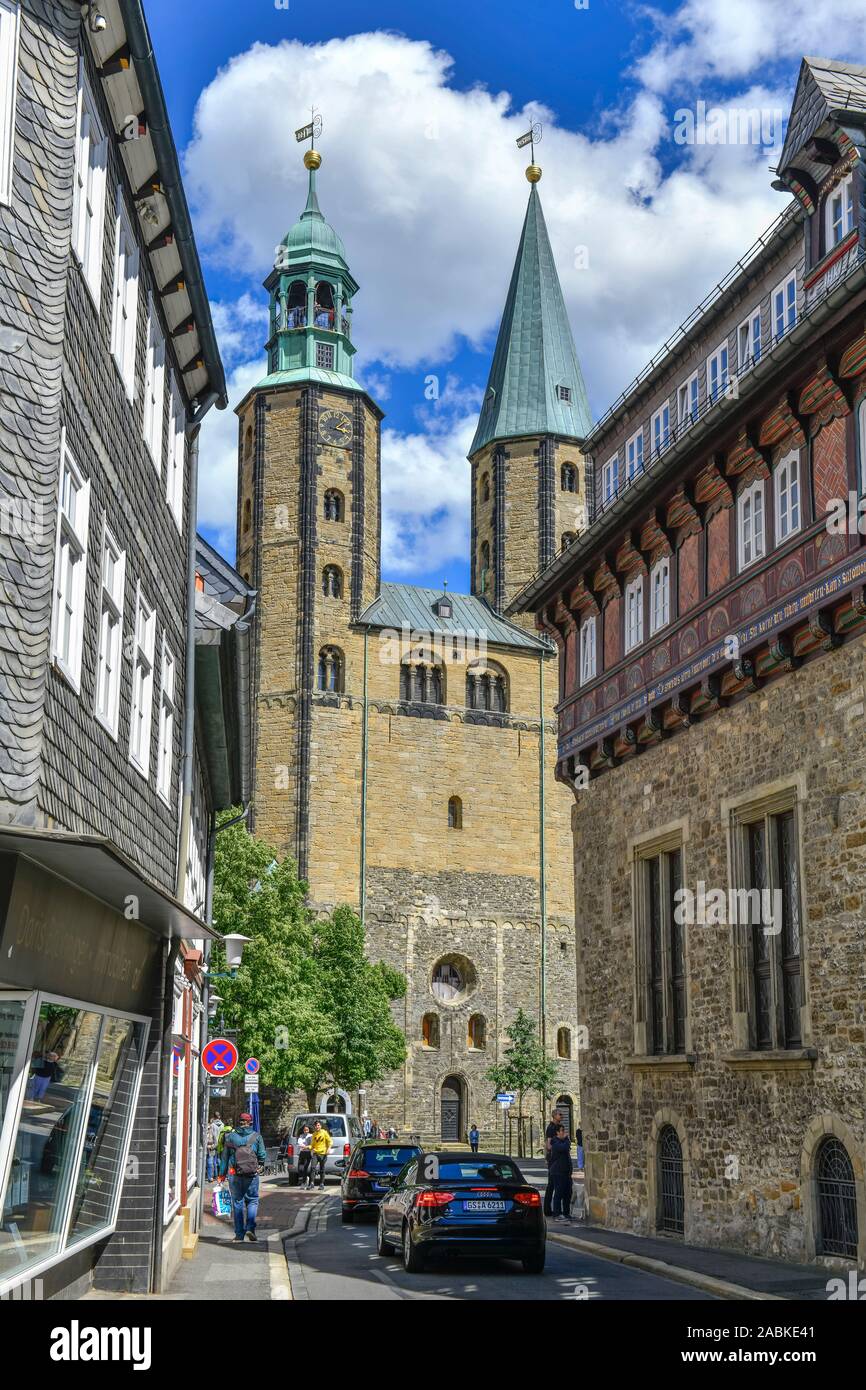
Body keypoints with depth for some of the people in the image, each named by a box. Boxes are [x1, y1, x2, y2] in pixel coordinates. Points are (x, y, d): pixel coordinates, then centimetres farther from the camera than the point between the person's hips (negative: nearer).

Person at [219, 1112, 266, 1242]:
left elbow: (225, 1156, 6)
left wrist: (222, 1174, 11)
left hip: (234, 1174, 1)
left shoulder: (231, 1136, 4)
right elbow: (263, 1155, 1)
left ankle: (239, 1233, 8)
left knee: (237, 1202, 8)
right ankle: (250, 1227, -8)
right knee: (252, 1200, 10)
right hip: (252, 1173, -1)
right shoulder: (256, 1137, 1)